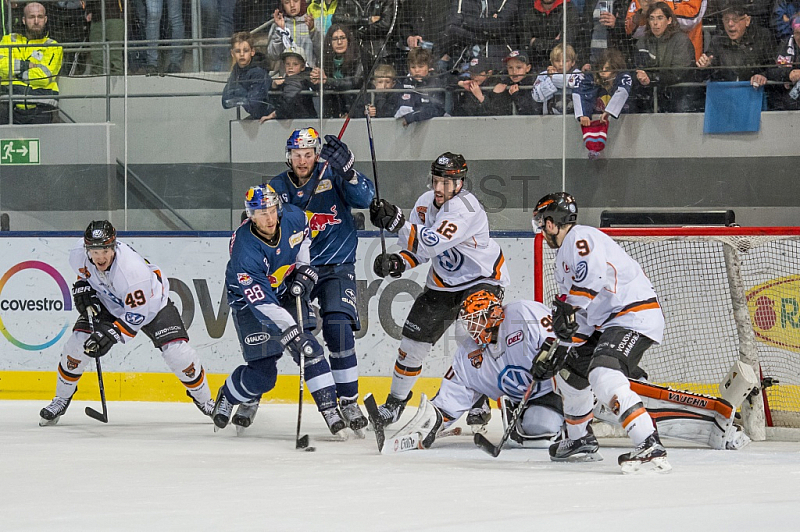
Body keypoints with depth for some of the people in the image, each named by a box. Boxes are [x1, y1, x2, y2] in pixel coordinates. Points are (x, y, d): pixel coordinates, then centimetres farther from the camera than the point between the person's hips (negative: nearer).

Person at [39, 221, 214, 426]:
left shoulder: (132, 268, -41)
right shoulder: (79, 254, -26)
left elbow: (137, 316, -34)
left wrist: (111, 334, -42)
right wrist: (82, 286, -11)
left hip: (151, 302, -4)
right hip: (107, 303, 4)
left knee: (176, 350, -16)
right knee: (78, 343, -11)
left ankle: (204, 399, 7)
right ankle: (61, 399, 9)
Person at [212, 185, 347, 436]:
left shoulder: (292, 217, -18)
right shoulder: (245, 251, -34)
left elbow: (305, 234, 11)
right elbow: (262, 303, -38)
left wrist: (304, 268, -1)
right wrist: (291, 332, -46)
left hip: (287, 292, 5)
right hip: (251, 301, -5)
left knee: (310, 350, -12)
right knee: (263, 373, -6)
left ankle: (330, 410, -9)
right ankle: (228, 397, 24)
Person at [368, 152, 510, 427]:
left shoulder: (464, 208, -28)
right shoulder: (425, 203, -3)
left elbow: (430, 244, -38)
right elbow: (418, 247, 6)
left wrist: (396, 222, -44)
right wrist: (398, 262, -13)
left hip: (482, 280, -7)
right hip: (442, 284, 7)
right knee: (414, 338, 6)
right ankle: (396, 400, 24)